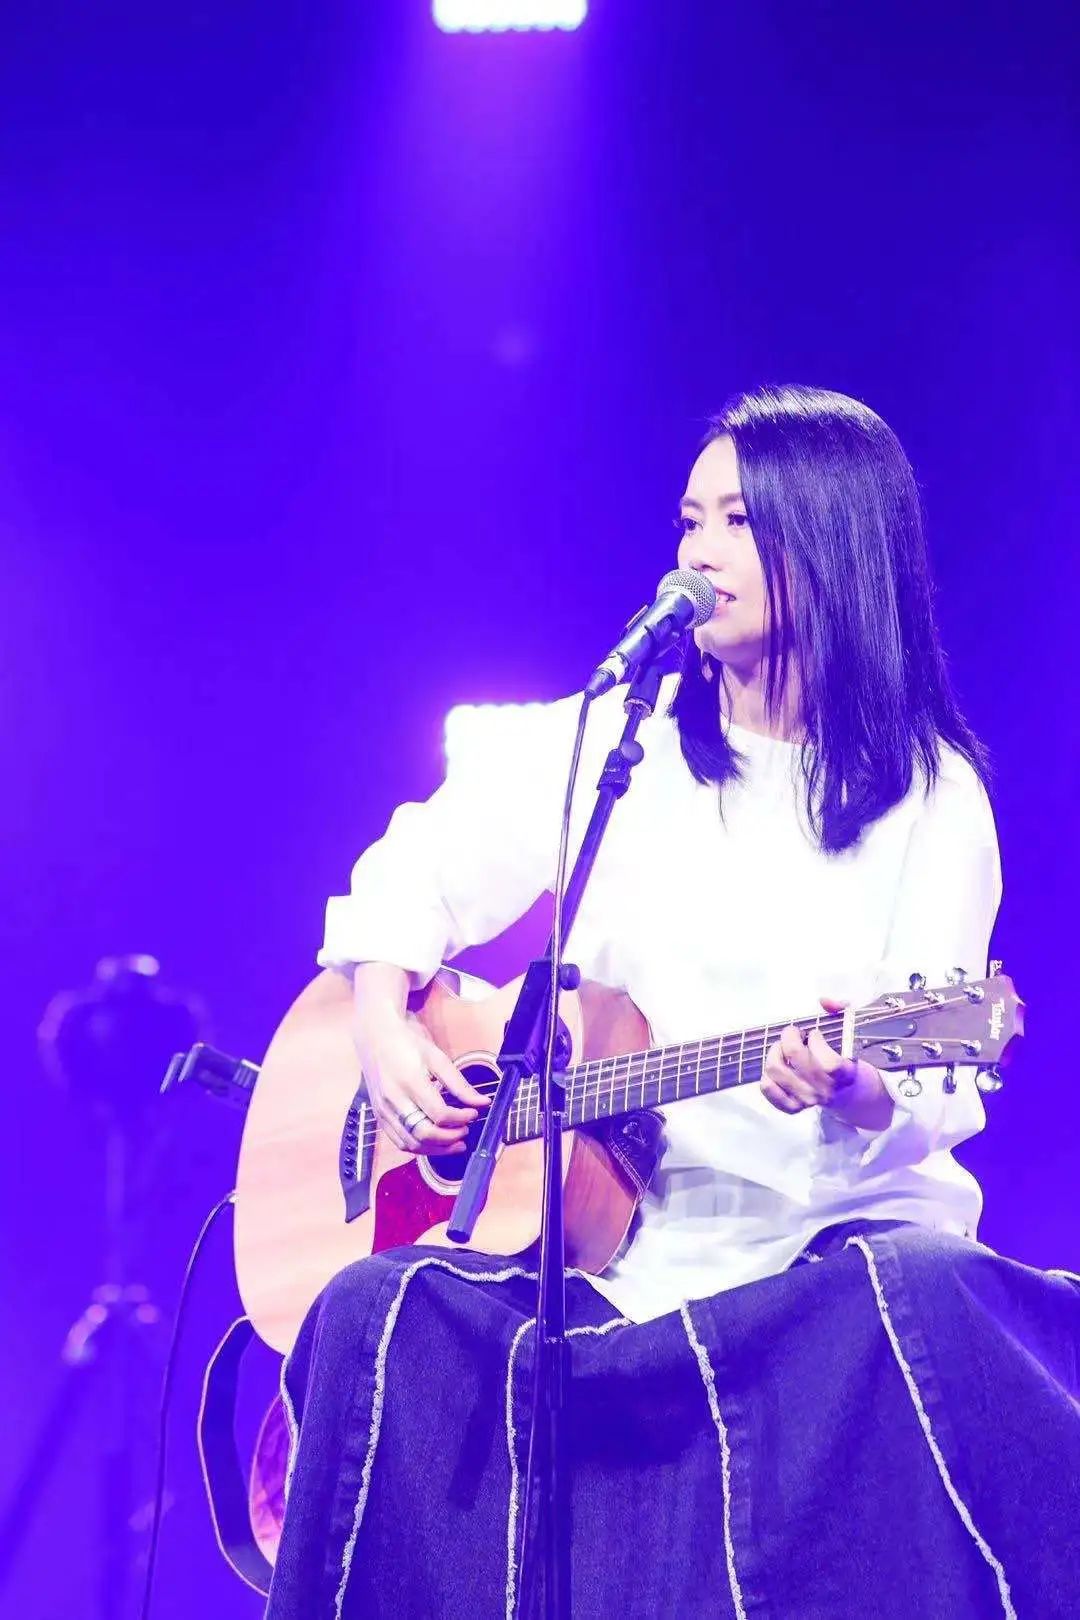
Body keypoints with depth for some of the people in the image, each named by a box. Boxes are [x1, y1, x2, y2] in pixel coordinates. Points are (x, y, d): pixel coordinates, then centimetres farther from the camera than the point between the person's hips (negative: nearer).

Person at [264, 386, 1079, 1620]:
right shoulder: (610, 743, 10)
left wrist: (858, 1091, -28)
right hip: (610, 1240, 3)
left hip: (839, 1236, -2)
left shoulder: (931, 795, 2)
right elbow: (413, 871, 15)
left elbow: (938, 1088, -5)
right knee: (379, 1312, -24)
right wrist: (384, 1027, -4)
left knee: (927, 1295, -37)